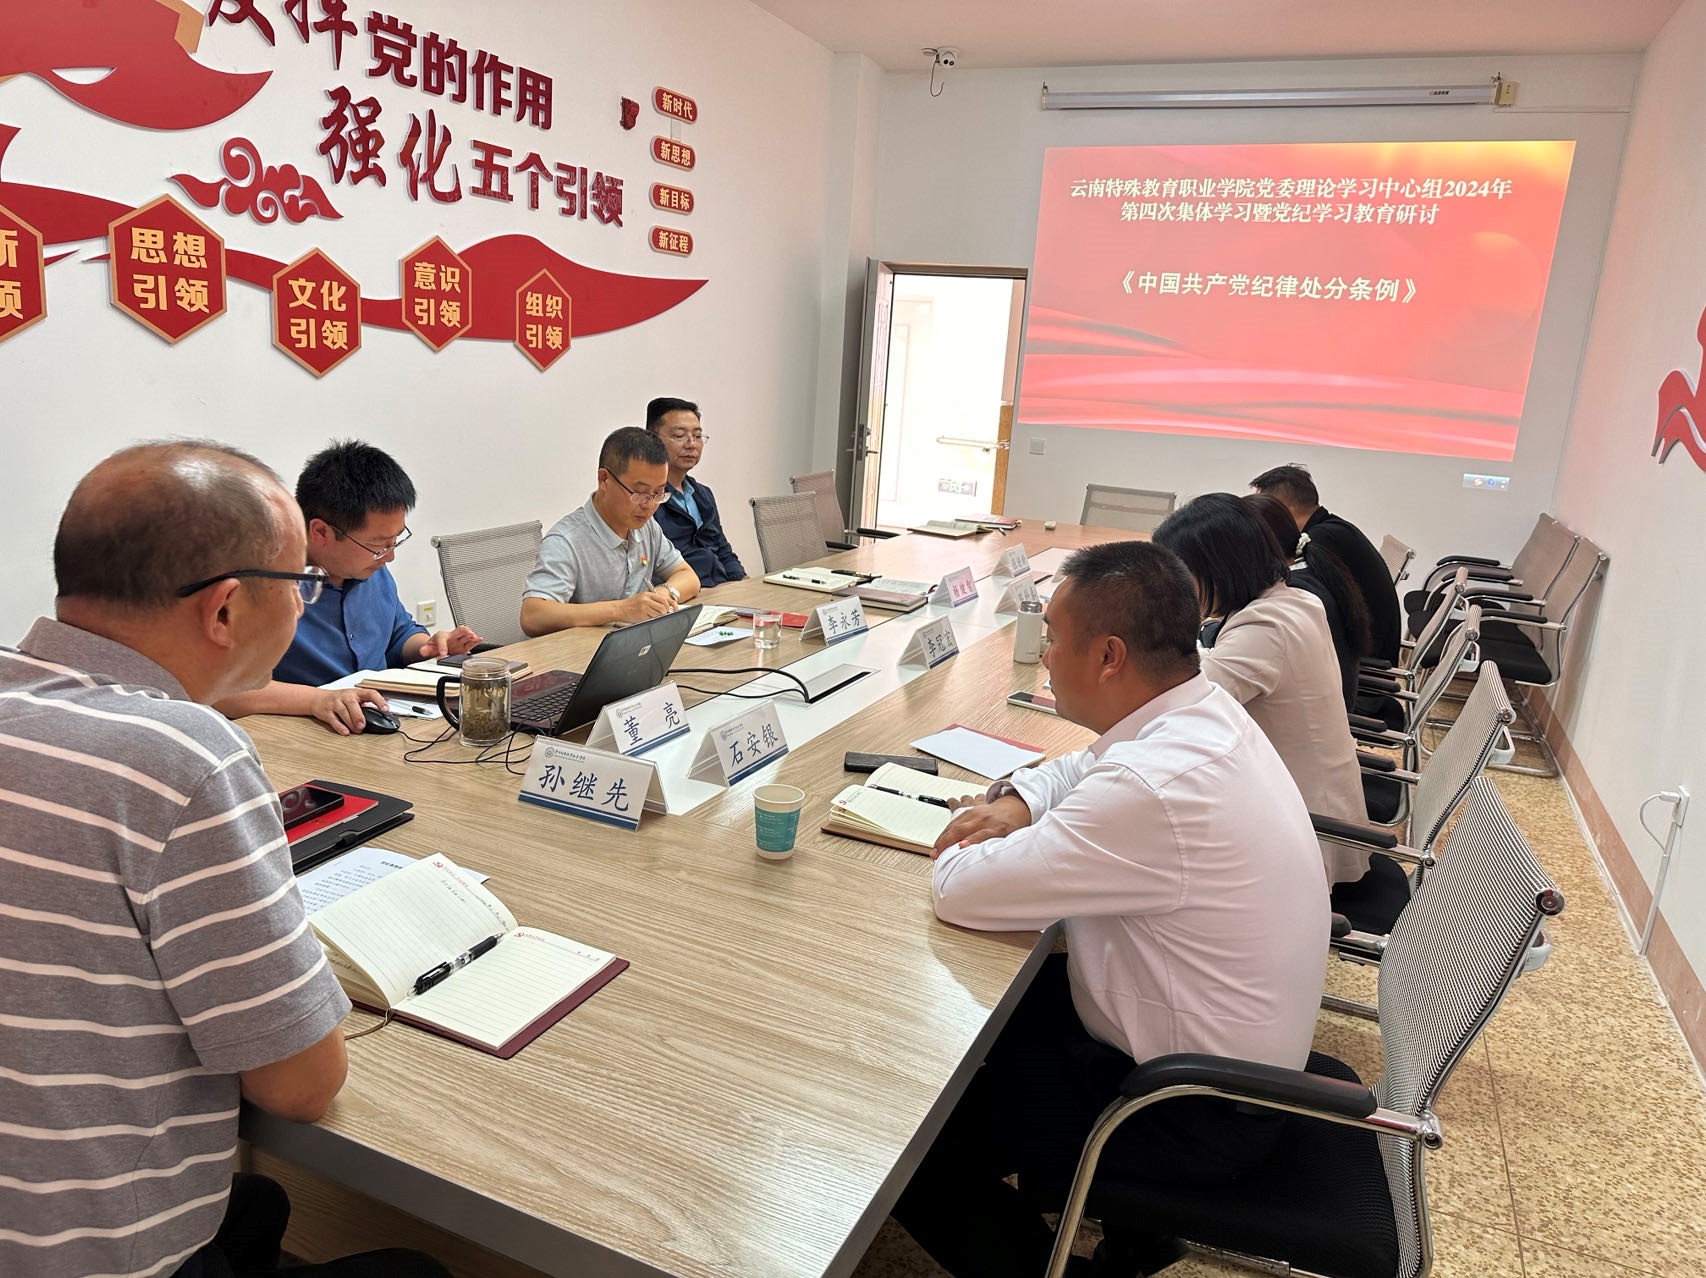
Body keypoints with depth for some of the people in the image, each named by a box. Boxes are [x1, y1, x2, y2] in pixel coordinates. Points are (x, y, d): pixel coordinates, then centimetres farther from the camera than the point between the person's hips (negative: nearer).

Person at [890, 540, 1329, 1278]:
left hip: (1199, 1113, -8)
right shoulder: (1205, 713, -5)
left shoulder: (1154, 786, -35)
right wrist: (1019, 801, -5)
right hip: (1230, 1055, 9)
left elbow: (958, 891, -29)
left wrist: (970, 846, -7)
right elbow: (1087, 767, 15)